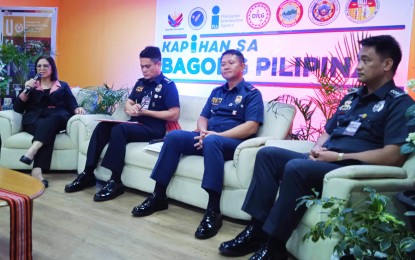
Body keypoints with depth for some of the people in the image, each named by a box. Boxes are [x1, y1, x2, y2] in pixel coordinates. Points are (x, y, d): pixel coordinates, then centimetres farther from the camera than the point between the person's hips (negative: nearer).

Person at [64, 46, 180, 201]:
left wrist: (145, 112, -16)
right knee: (102, 126, -16)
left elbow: (174, 115, -14)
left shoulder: (168, 85, -5)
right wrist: (130, 108, -4)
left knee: (119, 129, -32)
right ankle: (88, 174, -14)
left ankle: (115, 182, -29)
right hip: (135, 124, 7)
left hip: (153, 129, -7)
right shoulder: (140, 83, 17)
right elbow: (128, 103, 22)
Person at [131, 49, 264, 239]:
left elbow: (251, 127, -11)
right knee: (174, 136, -16)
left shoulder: (252, 93, 2)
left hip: (233, 143, -6)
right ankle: (158, 196, -13)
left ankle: (213, 211, -40)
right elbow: (202, 118, 19)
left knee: (212, 141, -39)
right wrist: (203, 132, -7)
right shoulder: (216, 92, 23)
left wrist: (216, 135, -19)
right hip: (208, 138, 6)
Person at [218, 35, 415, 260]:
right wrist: (317, 150, 0)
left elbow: (394, 156, -16)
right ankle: (257, 229, -10)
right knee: (267, 154, -6)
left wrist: (339, 156, -15)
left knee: (296, 167, -32)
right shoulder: (351, 97, 21)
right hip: (324, 161, 8)